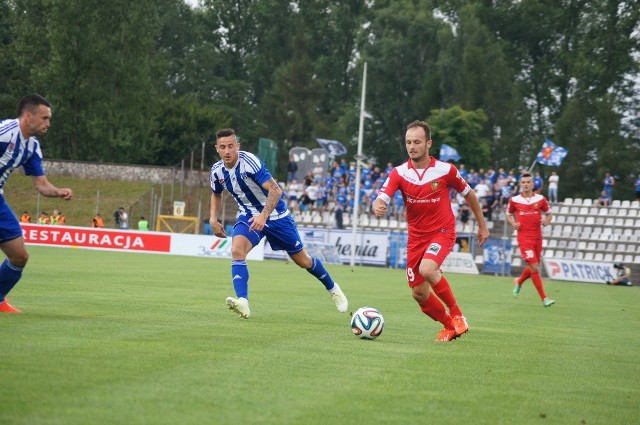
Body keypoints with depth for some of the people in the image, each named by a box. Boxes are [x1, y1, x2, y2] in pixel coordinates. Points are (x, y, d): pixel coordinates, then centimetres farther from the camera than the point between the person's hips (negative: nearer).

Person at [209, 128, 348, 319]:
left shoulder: (250, 161, -26)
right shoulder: (217, 170, -7)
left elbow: (275, 190, -30)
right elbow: (216, 194, 16)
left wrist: (263, 215, -42)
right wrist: (213, 219, 2)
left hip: (275, 214, -4)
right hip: (248, 215, 4)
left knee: (302, 260, 7)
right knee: (237, 250, -26)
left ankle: (333, 288, 33)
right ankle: (242, 303, -34)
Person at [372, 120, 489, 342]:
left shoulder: (445, 170, -11)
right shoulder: (398, 173, -8)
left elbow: (468, 194, 6)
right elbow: (381, 200, -21)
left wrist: (482, 225, 12)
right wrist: (377, 207, -46)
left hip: (442, 232, -4)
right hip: (416, 236, 4)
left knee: (427, 269, -32)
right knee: (419, 294, 2)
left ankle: (456, 314, -10)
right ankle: (450, 327, 28)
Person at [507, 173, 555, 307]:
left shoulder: (540, 199, 3)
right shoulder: (514, 200, 0)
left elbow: (548, 214, 14)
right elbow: (508, 214, 15)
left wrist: (546, 221, -8)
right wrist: (513, 223, -5)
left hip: (537, 237, 3)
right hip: (524, 237, -3)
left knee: (533, 267, 13)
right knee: (534, 267, -12)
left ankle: (519, 282, 45)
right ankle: (544, 298, -8)